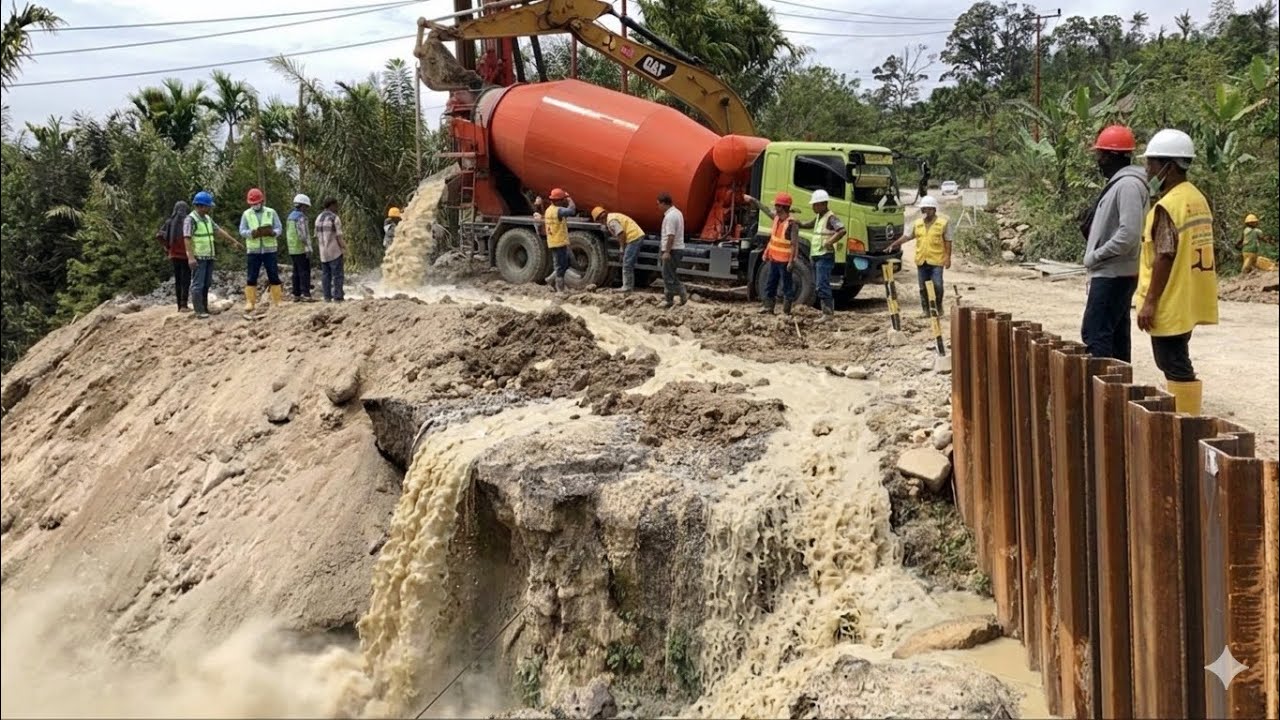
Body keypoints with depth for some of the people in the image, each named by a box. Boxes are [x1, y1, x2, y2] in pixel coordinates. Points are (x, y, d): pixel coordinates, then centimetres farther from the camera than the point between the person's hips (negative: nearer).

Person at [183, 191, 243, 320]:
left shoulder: (207, 218, 13)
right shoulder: (190, 219, -12)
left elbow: (219, 231, 18)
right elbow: (187, 239, -18)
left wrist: (234, 241, 16)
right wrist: (191, 257, -26)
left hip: (209, 256, 8)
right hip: (198, 258, -8)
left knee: (206, 284, 10)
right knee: (198, 284, -6)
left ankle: (205, 309, 16)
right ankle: (199, 312, -6)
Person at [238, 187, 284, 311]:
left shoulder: (271, 212, 5)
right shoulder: (246, 214, 5)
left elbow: (279, 228, 1)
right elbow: (242, 231, -2)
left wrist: (273, 232, -22)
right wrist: (252, 233, -23)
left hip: (269, 249, 0)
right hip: (253, 250, 0)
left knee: (274, 276, 2)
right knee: (251, 277, 0)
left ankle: (277, 301, 8)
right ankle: (250, 302, 4)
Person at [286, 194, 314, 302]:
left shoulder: (291, 216, 14)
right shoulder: (301, 217, -15)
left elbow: (288, 234, 18)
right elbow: (303, 234, -22)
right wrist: (308, 249, -22)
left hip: (293, 249, 9)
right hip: (301, 249, -9)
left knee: (297, 272, 11)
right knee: (305, 272, -9)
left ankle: (296, 295, 11)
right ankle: (305, 295, -14)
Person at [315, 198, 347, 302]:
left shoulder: (319, 218, 12)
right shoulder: (335, 218, -10)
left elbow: (317, 236, 13)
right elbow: (339, 236, -14)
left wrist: (318, 250, 18)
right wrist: (344, 249, -8)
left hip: (323, 252, 7)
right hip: (335, 251, -7)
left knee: (325, 274, 9)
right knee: (337, 275, -5)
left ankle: (327, 297, 6)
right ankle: (338, 297, -9)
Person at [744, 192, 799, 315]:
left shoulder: (792, 223, -19)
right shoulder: (776, 217, 5)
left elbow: (794, 244, -21)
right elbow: (765, 209, 24)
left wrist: (791, 261, -24)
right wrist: (753, 200, 31)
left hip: (784, 261, -8)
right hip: (774, 259, 8)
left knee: (787, 286, 1)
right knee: (770, 285, 12)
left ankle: (786, 311, 5)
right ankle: (767, 308, 20)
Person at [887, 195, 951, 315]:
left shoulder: (943, 223, 0)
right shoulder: (917, 223, 12)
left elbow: (947, 241, 0)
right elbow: (907, 236, 13)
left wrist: (948, 257, -6)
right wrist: (894, 244, 4)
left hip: (936, 260, -4)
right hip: (921, 260, 4)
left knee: (937, 285, -7)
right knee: (923, 287, 5)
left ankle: (938, 307, 11)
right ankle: (926, 309, 13)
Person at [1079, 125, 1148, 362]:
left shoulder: (1128, 185, -16)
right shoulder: (1119, 182, 15)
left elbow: (1128, 234, -24)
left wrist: (1094, 256, -16)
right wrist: (1095, 256, 12)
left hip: (1112, 274, -10)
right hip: (1113, 273, 10)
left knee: (1094, 333, -13)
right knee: (1115, 334, 12)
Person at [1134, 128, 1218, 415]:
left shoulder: (1168, 206, -18)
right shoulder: (1197, 198, 11)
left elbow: (1165, 257, -22)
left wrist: (1150, 301, -19)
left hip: (1170, 303, -10)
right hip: (1189, 301, 10)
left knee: (1175, 367, -4)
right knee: (1176, 364, 18)